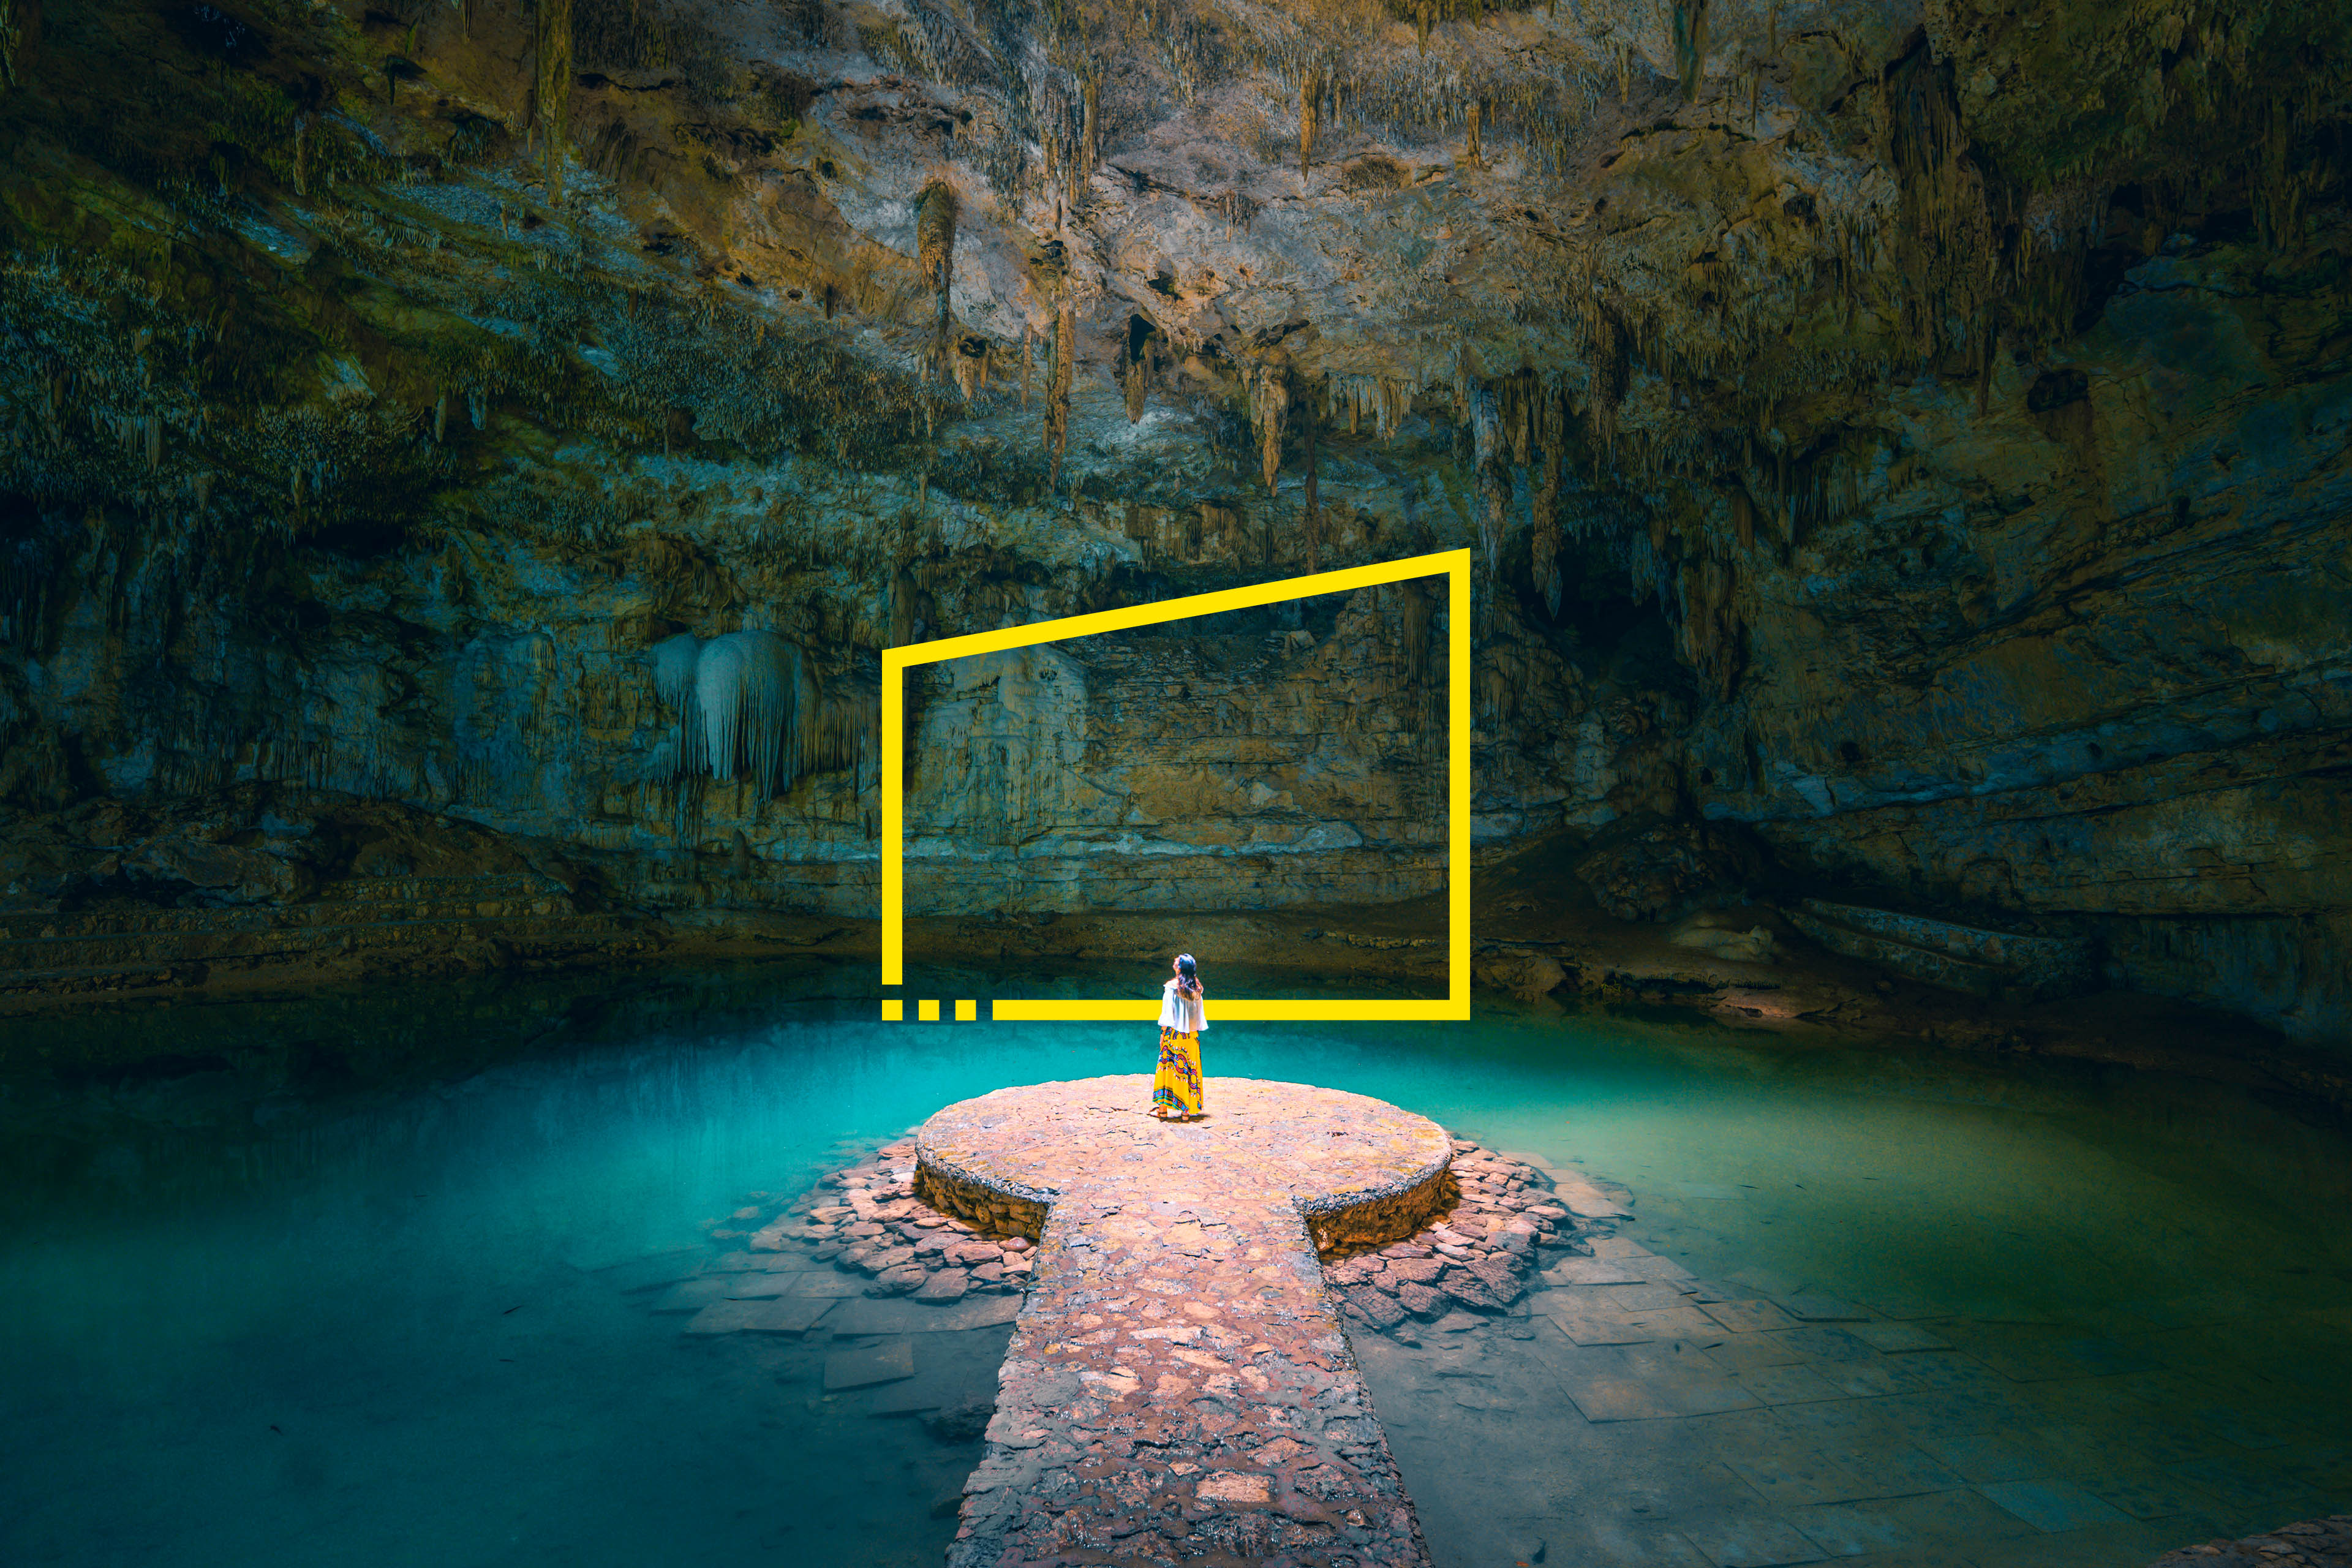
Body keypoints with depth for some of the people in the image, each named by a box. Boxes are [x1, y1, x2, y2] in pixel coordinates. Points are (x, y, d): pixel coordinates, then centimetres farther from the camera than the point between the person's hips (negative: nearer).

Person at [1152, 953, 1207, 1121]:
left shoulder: (1171, 987, -10)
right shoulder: (1197, 990, 3)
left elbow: (1168, 1014, -10)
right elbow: (1199, 1014, 6)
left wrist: (1164, 1034, -3)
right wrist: (1196, 1032, 14)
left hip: (1174, 1034, -3)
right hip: (1192, 1036, 3)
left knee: (1168, 1068, 5)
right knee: (1190, 1069, 8)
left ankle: (1163, 1109, 8)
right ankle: (1187, 1111, 10)